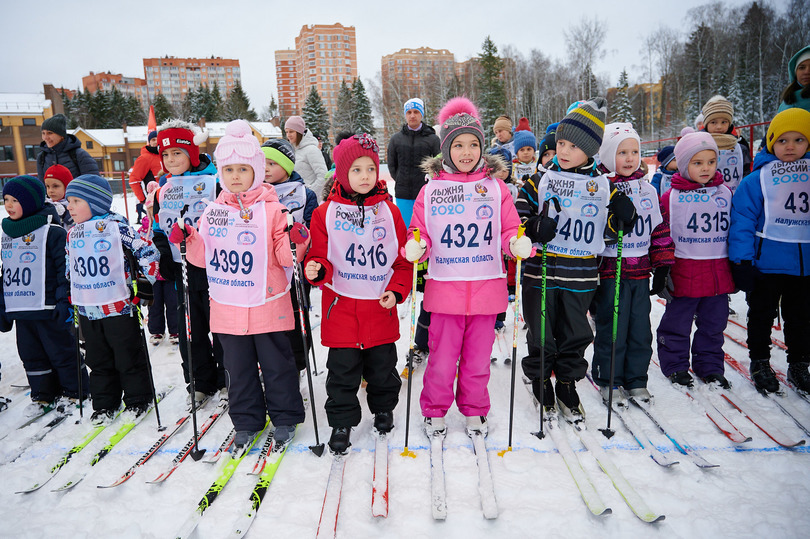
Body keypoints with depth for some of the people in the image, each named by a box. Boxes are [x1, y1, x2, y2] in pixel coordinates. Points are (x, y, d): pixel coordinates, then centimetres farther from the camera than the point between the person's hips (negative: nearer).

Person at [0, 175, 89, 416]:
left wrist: (65, 302, -16)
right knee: (31, 355, 14)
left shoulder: (52, 231, -10)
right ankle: (42, 394, 26)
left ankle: (73, 390, 18)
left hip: (48, 309, -7)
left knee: (61, 351, 4)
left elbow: (65, 269, -12)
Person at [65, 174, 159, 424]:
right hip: (87, 310, 6)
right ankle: (104, 405, 28)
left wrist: (145, 283, -10)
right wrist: (72, 299, 20)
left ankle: (137, 401, 21)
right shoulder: (73, 234, 9)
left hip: (119, 307, -6)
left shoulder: (117, 227, -12)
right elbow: (70, 268, 22)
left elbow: (148, 252, -11)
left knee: (129, 358, 5)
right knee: (98, 361, 15)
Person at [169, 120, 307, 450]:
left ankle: (285, 418, 28)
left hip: (267, 306, -4)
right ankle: (246, 422, 33)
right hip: (227, 308, 4)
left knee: (276, 364, 9)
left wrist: (296, 242, -27)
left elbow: (285, 258, -8)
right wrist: (187, 240, -5)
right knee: (238, 368, 16)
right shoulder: (213, 212, 6)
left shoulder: (271, 208, -6)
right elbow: (204, 257, 11)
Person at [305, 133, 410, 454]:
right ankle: (342, 422, 24)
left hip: (381, 307, 2)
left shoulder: (389, 211, 3)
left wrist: (397, 290, -5)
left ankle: (383, 408, 41)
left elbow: (404, 258, 6)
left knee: (382, 365, 16)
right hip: (341, 306, -1)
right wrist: (316, 270, -21)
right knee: (343, 369, 6)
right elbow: (321, 255, 2)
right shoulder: (326, 213, -2)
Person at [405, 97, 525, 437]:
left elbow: (509, 231, 5)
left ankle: (474, 410, 35)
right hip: (444, 288, -1)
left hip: (486, 287, 1)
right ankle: (434, 411, 29)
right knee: (442, 358, 6)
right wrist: (415, 248, -16)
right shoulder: (431, 190, 3)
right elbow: (420, 234, 5)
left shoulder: (496, 187, 4)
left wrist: (518, 245, -16)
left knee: (478, 357, 14)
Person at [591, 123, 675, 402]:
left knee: (641, 331, 11)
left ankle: (636, 381, 26)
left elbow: (661, 230, 15)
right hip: (610, 272, -5)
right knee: (611, 330, 2)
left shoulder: (648, 191, 11)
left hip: (640, 272, 5)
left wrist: (662, 267, 12)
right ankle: (609, 381, 19)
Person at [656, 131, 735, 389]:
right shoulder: (671, 197, -6)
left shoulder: (726, 193, 7)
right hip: (683, 271, -4)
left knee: (714, 323, 15)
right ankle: (675, 366, 24)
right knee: (677, 323, 7)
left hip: (719, 272, 4)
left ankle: (710, 366, 31)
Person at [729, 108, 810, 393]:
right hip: (766, 262, -3)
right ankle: (759, 362, 27)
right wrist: (741, 260, -13)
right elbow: (742, 220, -9)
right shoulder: (756, 179, -8)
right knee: (761, 315, 11)